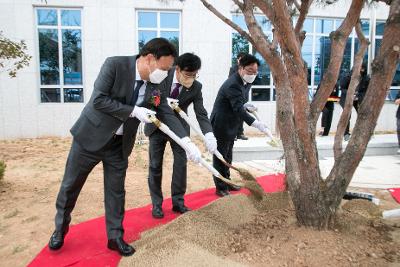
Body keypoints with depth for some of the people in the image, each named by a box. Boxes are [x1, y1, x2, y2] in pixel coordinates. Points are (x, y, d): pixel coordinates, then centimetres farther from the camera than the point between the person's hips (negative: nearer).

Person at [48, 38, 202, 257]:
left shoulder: (154, 85, -5)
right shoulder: (115, 65, -19)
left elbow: (167, 114, -4)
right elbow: (98, 100, -23)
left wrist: (187, 142, -15)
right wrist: (134, 111, -25)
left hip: (119, 144, 4)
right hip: (91, 136, -3)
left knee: (116, 191, 10)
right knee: (70, 185, 11)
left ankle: (115, 237, 26)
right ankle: (60, 228, 35)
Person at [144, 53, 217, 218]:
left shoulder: (196, 87, -18)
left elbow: (201, 113, -22)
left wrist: (209, 134, -39)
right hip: (157, 124, 0)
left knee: (181, 163, 0)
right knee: (155, 165, 3)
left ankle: (178, 202, 15)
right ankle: (156, 204, 15)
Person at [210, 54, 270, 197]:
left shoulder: (241, 82, 5)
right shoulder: (233, 84, -26)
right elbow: (238, 109, -34)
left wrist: (245, 104, -1)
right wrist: (256, 124, -41)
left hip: (230, 125, 10)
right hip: (221, 125, -10)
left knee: (227, 156, 19)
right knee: (220, 157, 2)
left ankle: (226, 182, 32)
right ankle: (220, 188, 12)